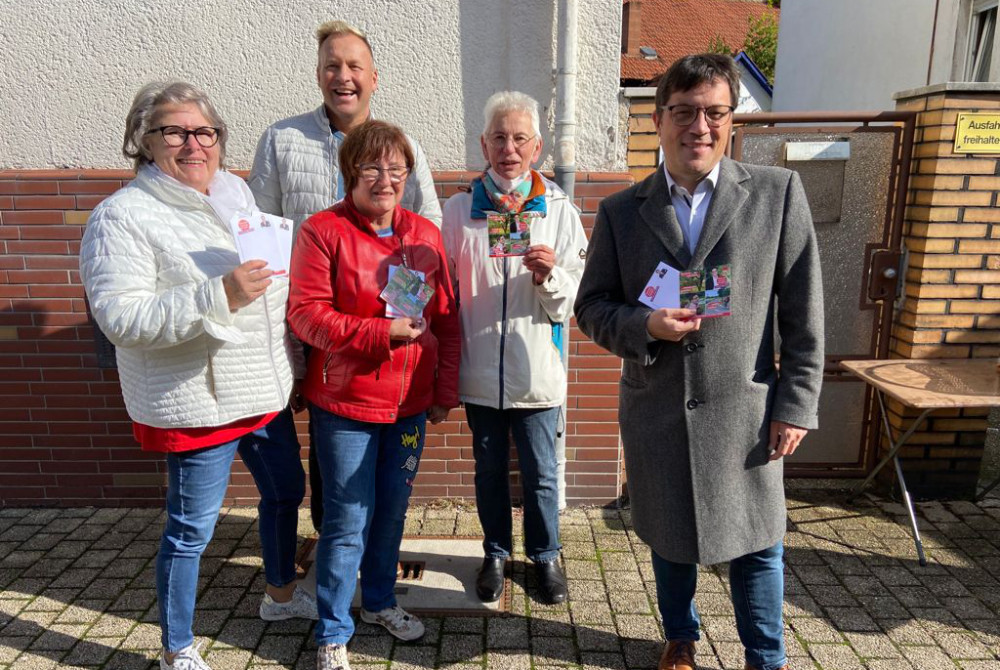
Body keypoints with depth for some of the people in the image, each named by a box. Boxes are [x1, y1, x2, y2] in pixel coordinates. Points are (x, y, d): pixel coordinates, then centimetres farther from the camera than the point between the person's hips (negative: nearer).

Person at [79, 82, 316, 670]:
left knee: (286, 489, 22)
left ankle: (282, 593, 48)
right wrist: (218, 296, -32)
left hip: (266, 388, 8)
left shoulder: (234, 189, 7)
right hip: (198, 401, -8)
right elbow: (120, 318, -23)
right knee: (192, 528, 6)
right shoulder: (123, 217, -14)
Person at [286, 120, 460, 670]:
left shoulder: (424, 233, 5)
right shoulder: (322, 231, -8)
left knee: (392, 509, 18)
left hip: (411, 402, 5)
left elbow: (446, 318, 7)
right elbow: (305, 314, -14)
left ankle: (380, 600, 41)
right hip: (345, 403, -4)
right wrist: (383, 332, -21)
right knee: (347, 522, 4)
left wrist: (445, 391, 4)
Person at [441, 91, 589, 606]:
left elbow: (572, 301, 0)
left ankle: (545, 555, 35)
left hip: (535, 369, -1)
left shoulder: (559, 210, -2)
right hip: (479, 367, 1)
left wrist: (549, 276, -22)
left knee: (540, 474, 11)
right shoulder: (459, 209, 0)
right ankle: (496, 554, 38)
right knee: (489, 470, 17)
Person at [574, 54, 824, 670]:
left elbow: (803, 311, -3)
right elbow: (592, 306, 3)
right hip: (655, 411, 2)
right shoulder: (621, 211, 1)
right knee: (669, 539, 18)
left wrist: (797, 403, -6)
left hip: (745, 410, -1)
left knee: (756, 543, 12)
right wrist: (645, 325, -17)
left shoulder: (778, 192, -2)